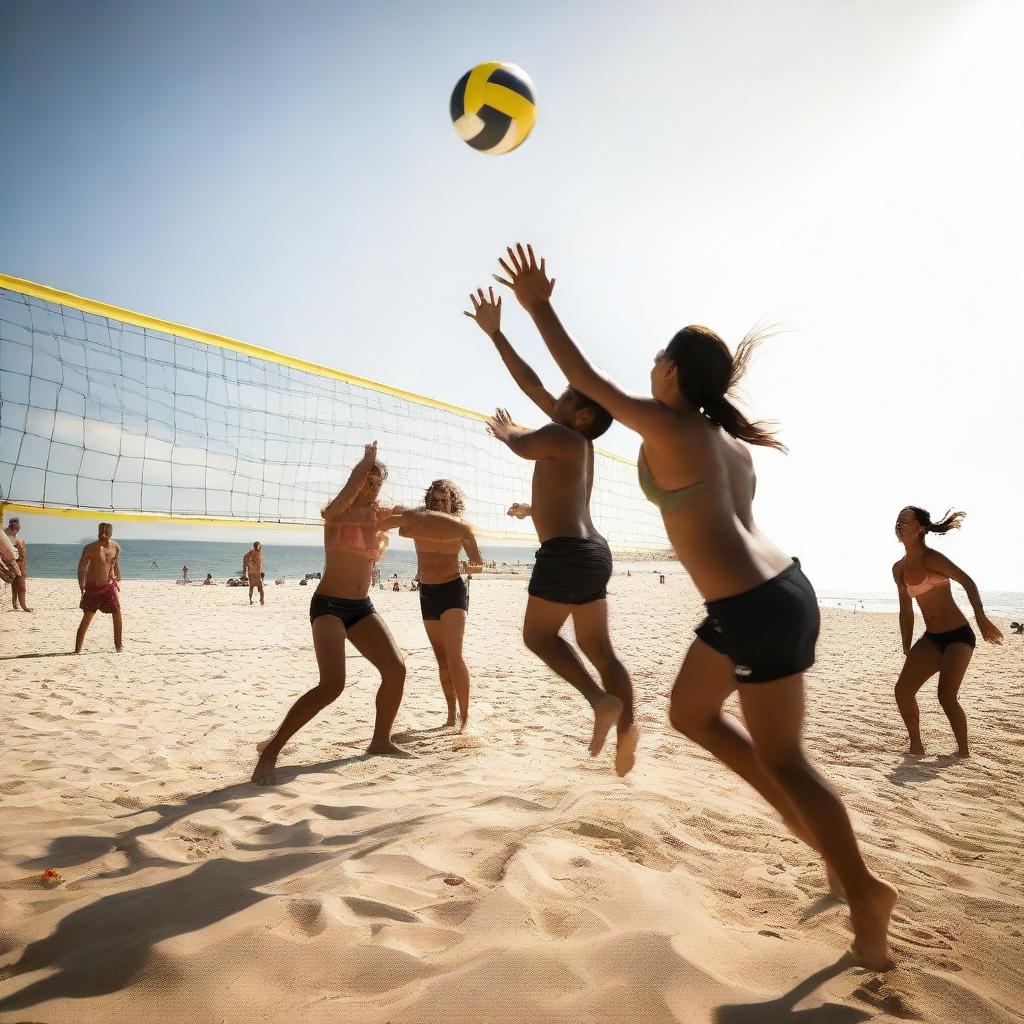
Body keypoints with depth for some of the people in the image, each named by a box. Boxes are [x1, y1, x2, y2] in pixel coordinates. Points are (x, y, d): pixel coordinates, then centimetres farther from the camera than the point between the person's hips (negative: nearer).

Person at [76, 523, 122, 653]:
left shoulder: (115, 547, 0)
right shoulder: (90, 548, -13)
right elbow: (81, 568, -15)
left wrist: (118, 582, 19)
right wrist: (82, 588, -23)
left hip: (109, 586, 3)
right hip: (92, 587, -3)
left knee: (117, 614, 1)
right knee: (87, 618, -1)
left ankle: (118, 646, 12)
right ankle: (77, 649, 7)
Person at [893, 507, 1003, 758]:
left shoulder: (931, 558, -12)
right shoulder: (899, 568, 7)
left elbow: (967, 582, -19)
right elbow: (906, 612, 13)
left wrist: (981, 617, -29)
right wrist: (907, 650, 14)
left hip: (958, 635, -7)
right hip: (931, 638, 7)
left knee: (947, 696, -14)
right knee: (902, 690, -3)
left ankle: (964, 751, 6)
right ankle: (916, 746, 12)